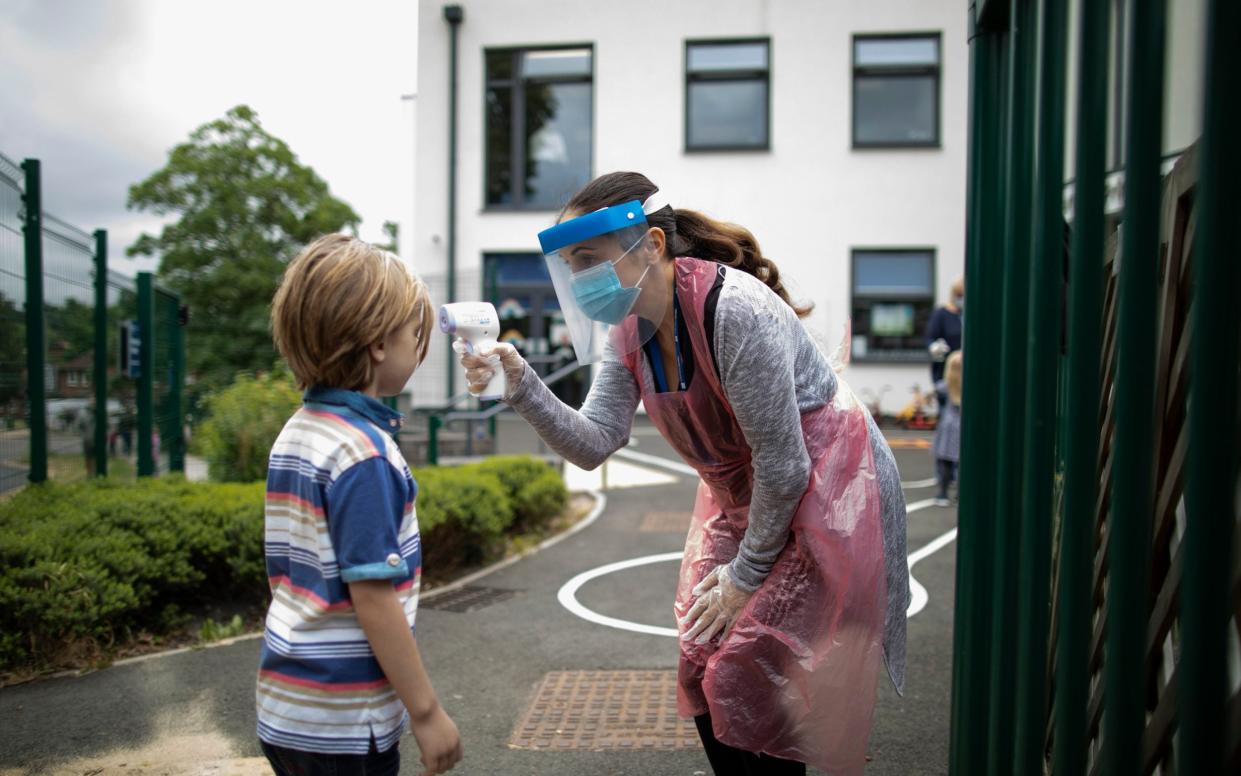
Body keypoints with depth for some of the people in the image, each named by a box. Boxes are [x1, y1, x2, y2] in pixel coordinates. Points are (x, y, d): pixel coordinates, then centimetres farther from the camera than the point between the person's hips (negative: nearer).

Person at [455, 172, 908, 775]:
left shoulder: (734, 309, -29)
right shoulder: (628, 330, -5)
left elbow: (784, 466, -24)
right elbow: (594, 444, -11)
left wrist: (746, 573, -13)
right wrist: (520, 384, -25)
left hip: (823, 494, -8)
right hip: (741, 496, 8)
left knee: (749, 685, -3)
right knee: (703, 672, 12)